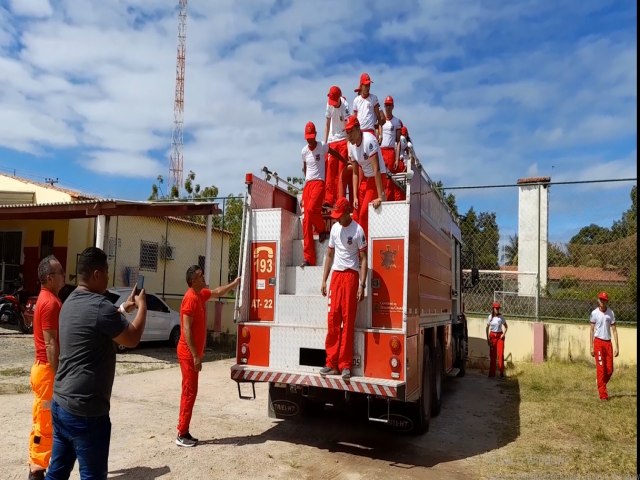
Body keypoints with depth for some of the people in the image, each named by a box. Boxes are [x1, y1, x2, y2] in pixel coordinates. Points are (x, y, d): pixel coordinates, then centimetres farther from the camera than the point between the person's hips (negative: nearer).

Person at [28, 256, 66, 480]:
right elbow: (50, 344, -22)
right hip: (48, 370, -10)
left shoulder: (48, 299, 13)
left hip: (45, 368, 10)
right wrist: (58, 377, -20)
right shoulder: (50, 302, -19)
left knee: (42, 422, 16)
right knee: (45, 424, 0)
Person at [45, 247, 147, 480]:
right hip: (85, 411, -9)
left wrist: (125, 307, 23)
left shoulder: (72, 302, 9)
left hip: (61, 403, 9)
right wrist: (142, 306, 3)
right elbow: (132, 338, -10)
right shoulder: (99, 306, -20)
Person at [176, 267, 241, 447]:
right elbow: (186, 329, -23)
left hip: (193, 353, 10)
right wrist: (195, 355, -24)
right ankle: (181, 435, 3)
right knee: (189, 392, -5)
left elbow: (218, 292, 31)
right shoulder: (191, 298, -19)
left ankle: (185, 432, 19)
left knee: (190, 391, 12)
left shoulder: (201, 294, 9)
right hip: (189, 354, -10)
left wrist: (235, 283, 28)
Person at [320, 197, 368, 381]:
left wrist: (362, 285, -14)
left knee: (348, 320, -3)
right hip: (336, 274, 5)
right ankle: (331, 363, 8)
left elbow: (363, 259, -7)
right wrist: (324, 281, 13)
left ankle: (345, 365, 3)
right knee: (332, 319, 1)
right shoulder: (334, 228, 12)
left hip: (351, 275, -5)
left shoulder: (358, 230, -6)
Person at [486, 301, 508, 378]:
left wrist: (504, 334, -7)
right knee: (492, 354, 3)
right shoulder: (490, 317, 1)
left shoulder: (501, 317, -1)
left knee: (501, 354, -7)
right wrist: (487, 338, 1)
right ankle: (492, 373, 9)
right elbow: (487, 328, 7)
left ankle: (501, 372, 1)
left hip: (500, 336, -1)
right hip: (492, 336, 1)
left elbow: (506, 326, 8)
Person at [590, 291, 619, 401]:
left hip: (608, 342, 3)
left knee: (610, 369, 4)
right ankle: (603, 394, 3)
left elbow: (614, 330, 5)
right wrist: (591, 347, -3)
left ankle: (600, 384, 29)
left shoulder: (611, 313, 4)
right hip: (598, 342, -3)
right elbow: (592, 330, 0)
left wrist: (616, 347, -1)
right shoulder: (594, 313, -3)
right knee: (600, 368, -3)